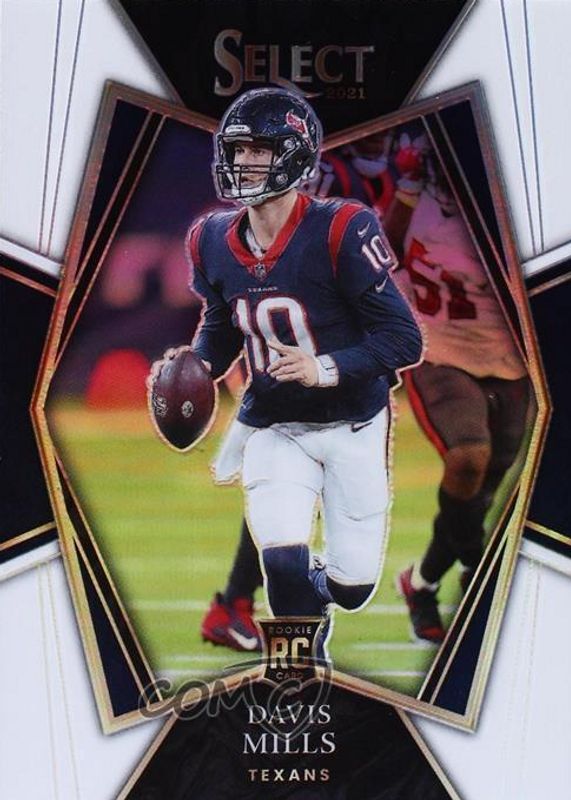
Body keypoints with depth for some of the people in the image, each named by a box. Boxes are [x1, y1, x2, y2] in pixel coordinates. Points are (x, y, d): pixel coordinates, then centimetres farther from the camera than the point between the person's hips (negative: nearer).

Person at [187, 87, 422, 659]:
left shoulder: (341, 231, -21)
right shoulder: (212, 240, -4)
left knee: (352, 587, 2)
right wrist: (197, 368, -7)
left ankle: (326, 583, 42)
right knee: (283, 566, -15)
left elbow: (404, 339, -20)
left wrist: (326, 369, -33)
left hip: (351, 425, -2)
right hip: (272, 426, 3)